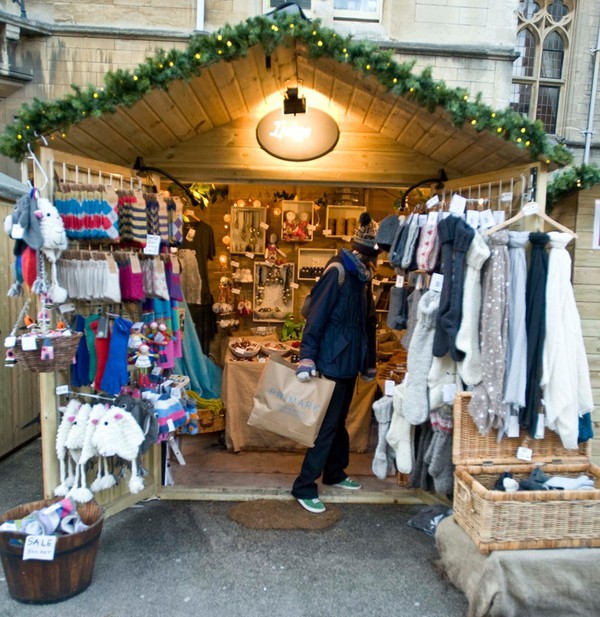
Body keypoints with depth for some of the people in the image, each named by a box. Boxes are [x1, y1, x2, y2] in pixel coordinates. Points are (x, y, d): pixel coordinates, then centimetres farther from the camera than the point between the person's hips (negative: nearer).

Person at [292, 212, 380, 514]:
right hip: (332, 362, -8)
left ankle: (334, 473, 36)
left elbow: (368, 321, 16)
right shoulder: (337, 272, -14)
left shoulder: (361, 276, 11)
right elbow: (316, 316, -20)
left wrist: (369, 362, 20)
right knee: (327, 424, -3)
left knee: (339, 420, 19)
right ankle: (304, 487, 8)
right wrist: (306, 357, -25)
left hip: (349, 363, 8)